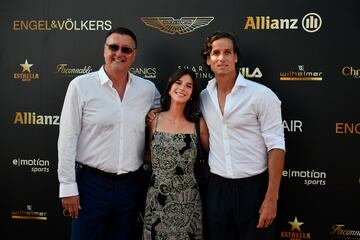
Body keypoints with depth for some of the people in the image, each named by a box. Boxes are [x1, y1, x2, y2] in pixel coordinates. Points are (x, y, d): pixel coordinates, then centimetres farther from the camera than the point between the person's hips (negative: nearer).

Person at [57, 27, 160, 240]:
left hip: (130, 184, 3)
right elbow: (67, 138, -6)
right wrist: (68, 186, -9)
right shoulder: (81, 85, -6)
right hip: (91, 182, -3)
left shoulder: (148, 89, 3)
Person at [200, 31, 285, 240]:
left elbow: (276, 146, -11)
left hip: (254, 187, -4)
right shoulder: (203, 97, 5)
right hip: (217, 188, 4)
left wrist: (271, 198, -16)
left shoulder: (261, 94, -9)